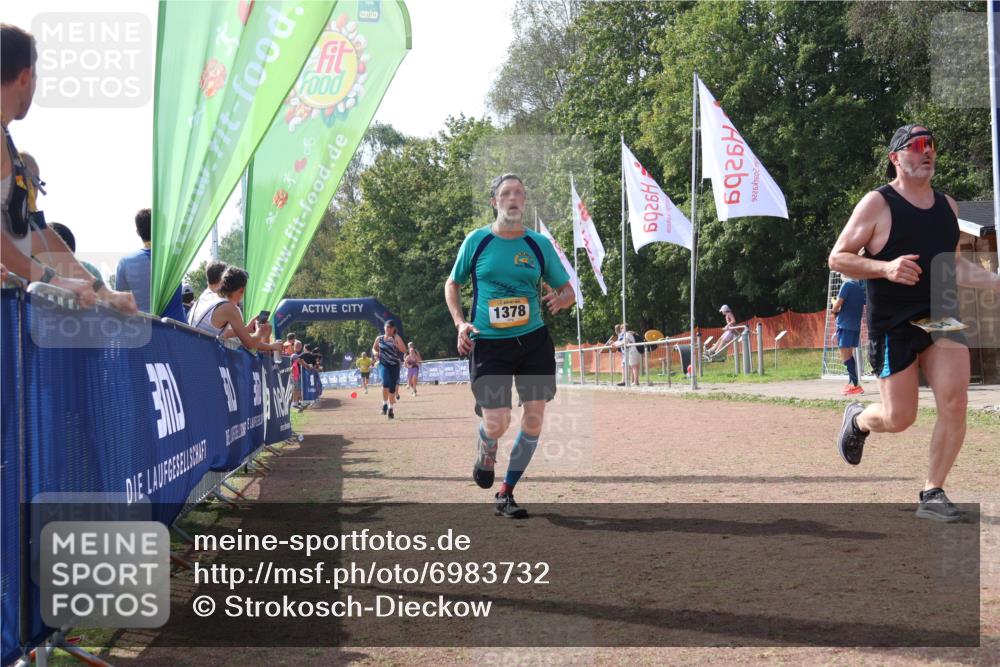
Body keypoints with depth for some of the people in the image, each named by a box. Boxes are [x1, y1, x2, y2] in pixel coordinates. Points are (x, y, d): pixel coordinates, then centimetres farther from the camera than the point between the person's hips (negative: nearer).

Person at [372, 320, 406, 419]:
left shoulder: (396, 338, 1)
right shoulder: (379, 339, 7)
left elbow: (404, 350, -8)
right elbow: (374, 348, 23)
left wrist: (396, 343, -23)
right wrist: (375, 353, 0)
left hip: (395, 365, 0)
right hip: (384, 364, 0)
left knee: (392, 388, 2)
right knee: (385, 382, -26)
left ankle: (390, 409, 16)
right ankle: (384, 404, -8)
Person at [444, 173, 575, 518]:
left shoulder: (539, 243, 4)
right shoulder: (476, 241, 1)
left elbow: (568, 290, 10)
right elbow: (452, 284, 12)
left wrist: (560, 299, -14)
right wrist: (460, 323, -3)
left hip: (534, 339, 2)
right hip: (488, 343, -2)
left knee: (534, 418, -2)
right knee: (496, 425, -11)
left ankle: (505, 494, 14)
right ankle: (485, 454, 29)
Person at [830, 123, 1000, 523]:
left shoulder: (947, 205, 12)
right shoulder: (877, 204, -7)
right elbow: (837, 258, -9)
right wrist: (885, 268, -25)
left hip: (941, 317, 5)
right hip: (893, 325, -5)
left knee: (954, 403, -12)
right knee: (900, 419, -2)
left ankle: (932, 494, 1)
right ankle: (857, 419, 34)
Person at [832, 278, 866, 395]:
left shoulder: (847, 284, -11)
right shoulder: (861, 287, 12)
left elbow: (837, 305, -15)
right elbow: (863, 308, 20)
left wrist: (834, 310, 6)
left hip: (845, 325, -8)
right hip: (856, 325, 8)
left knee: (845, 356, -8)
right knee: (849, 354, 17)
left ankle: (856, 385, -15)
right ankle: (852, 383, 20)